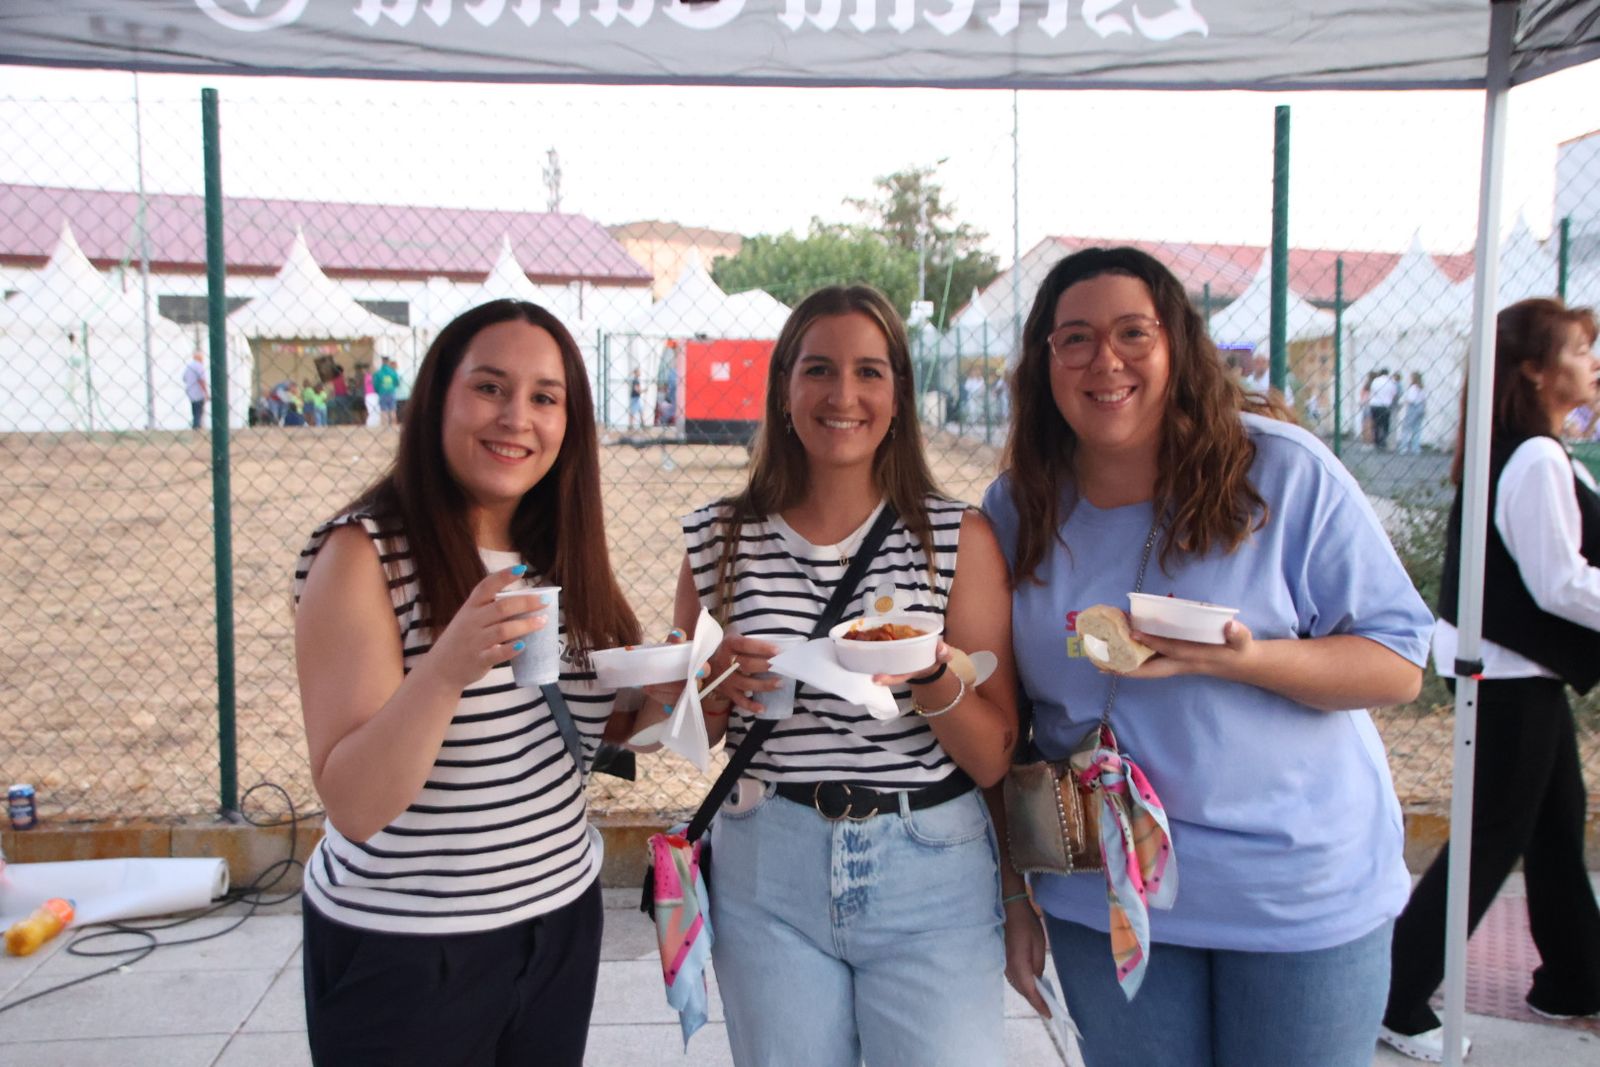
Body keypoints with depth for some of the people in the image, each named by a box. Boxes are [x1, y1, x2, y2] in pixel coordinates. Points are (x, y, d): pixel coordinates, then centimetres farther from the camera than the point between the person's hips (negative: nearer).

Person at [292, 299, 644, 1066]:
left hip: (562, 921, 5)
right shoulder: (364, 554, -15)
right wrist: (447, 667, -36)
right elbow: (355, 808, -20)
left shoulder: (558, 554, 1)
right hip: (405, 954, -5)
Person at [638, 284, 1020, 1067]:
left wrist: (931, 675, -24)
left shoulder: (959, 537, -5)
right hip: (767, 876, 1)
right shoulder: (719, 539, -1)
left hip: (929, 875, -1)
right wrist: (721, 685, -13)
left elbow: (993, 760, -6)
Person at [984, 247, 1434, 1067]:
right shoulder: (1017, 509, -1)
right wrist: (1012, 888, 5)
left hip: (1302, 891, -1)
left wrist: (1244, 659, -25)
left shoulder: (1286, 472, -9)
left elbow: (1399, 664, -7)